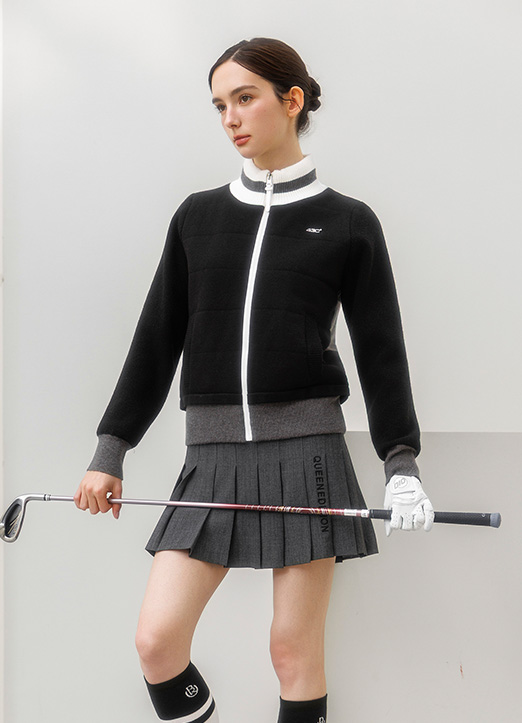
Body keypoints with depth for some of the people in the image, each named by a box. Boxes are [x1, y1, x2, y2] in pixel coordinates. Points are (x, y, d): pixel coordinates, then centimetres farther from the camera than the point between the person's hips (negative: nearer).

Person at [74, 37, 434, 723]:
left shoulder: (348, 223, 4)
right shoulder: (198, 216, 11)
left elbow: (381, 351, 5)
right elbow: (157, 340, 12)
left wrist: (402, 463, -4)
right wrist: (110, 451, 10)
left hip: (305, 449, -2)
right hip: (213, 456, 3)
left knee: (295, 652, 2)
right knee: (157, 640, -5)